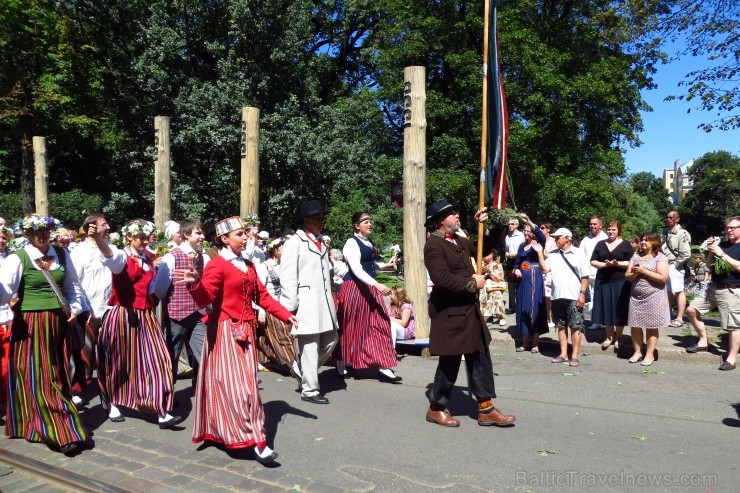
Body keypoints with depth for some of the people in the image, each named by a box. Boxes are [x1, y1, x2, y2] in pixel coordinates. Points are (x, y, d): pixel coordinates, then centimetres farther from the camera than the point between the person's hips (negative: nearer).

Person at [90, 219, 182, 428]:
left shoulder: (147, 261, 11)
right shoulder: (122, 257, -8)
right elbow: (109, 255, -34)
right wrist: (98, 238, -52)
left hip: (145, 317, 5)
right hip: (122, 316, -4)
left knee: (155, 361, -4)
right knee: (118, 362, 10)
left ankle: (162, 412, -4)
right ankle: (112, 405, 33)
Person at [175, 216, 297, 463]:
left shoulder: (248, 265, 13)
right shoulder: (217, 265, -10)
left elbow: (262, 296, 15)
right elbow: (205, 298, -20)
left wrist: (286, 315, 10)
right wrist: (195, 284, -41)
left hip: (245, 330, 8)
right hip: (225, 331, -8)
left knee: (246, 381, 11)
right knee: (233, 383, -6)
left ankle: (218, 430, 26)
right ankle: (255, 439, -4)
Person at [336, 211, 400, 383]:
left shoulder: (369, 242, 13)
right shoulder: (352, 242, -12)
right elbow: (356, 269, -23)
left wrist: (385, 264, 17)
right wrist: (377, 284, -31)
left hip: (369, 288, 8)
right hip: (355, 288, -8)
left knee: (379, 324, 1)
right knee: (351, 327, 4)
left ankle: (384, 368, 3)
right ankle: (341, 364, 24)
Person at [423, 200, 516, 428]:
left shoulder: (458, 240, 11)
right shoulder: (434, 244, -17)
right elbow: (442, 279, -28)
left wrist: (480, 225, 11)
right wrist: (472, 283, -17)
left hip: (469, 309, 9)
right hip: (450, 313, -9)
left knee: (480, 358, 12)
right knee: (450, 362, 2)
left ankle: (486, 409, 22)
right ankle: (436, 408, 20)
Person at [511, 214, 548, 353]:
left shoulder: (538, 244, -4)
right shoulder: (522, 246, 13)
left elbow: (541, 235, -25)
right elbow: (517, 262, 19)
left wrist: (528, 221, -33)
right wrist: (516, 270, -3)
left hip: (535, 280, -6)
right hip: (523, 281, 6)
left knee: (535, 309, -3)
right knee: (523, 309, 7)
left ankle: (535, 343, 3)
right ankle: (525, 342, 14)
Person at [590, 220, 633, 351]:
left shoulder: (625, 245, 1)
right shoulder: (600, 244, 9)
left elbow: (631, 263, -4)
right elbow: (593, 262, 4)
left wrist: (617, 263, -19)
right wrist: (605, 264, -13)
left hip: (620, 281, -3)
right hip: (603, 281, 3)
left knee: (619, 309, 2)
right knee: (606, 308, 5)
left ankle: (618, 337, 14)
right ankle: (609, 336, 17)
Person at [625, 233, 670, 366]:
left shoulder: (660, 257, -3)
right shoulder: (635, 256, 10)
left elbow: (663, 277, -14)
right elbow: (627, 276, 9)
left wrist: (643, 271, -14)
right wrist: (635, 273, -13)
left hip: (653, 297, -4)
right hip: (636, 296, 5)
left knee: (651, 327, 1)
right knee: (635, 325, 6)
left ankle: (650, 354, 9)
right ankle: (637, 352, 19)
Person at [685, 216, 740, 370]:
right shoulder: (723, 243, 10)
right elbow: (709, 263, 16)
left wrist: (722, 254, -21)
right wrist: (711, 250, -1)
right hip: (713, 287, 7)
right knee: (691, 310, 6)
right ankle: (703, 342, 19)